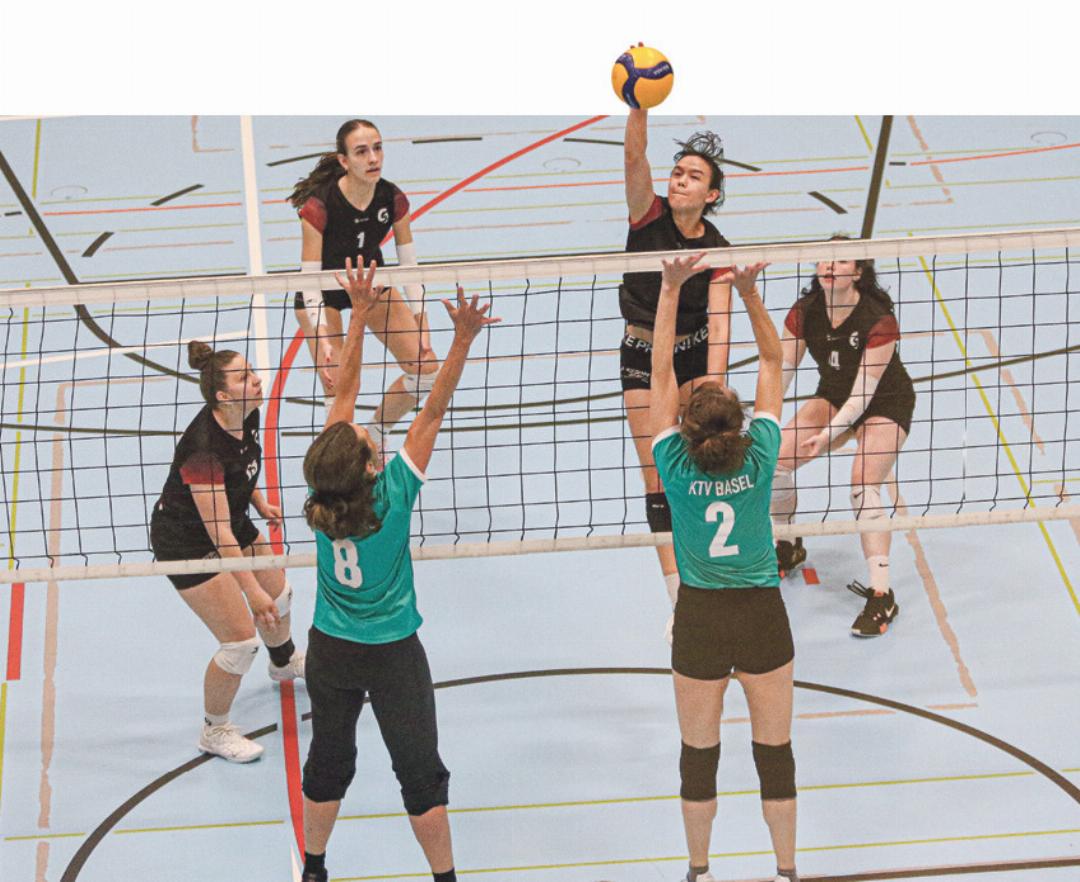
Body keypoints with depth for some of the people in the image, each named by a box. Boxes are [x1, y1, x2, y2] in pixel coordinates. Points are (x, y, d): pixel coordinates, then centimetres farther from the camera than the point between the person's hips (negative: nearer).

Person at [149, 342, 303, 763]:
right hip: (187, 542, -8)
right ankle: (214, 731, 17)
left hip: (231, 519, 8)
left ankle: (284, 662, 60)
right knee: (241, 641, -7)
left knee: (278, 594, 26)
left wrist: (259, 501, 0)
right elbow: (218, 533, -34)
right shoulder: (203, 447, -37)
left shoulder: (248, 417, -12)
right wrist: (253, 592, -33)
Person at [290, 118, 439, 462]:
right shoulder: (318, 206, -33)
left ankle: (373, 439, 20)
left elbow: (409, 267, -9)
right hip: (323, 293, -5)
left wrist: (421, 325, -13)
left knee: (426, 369, -2)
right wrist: (322, 339, -37)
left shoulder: (393, 199, -20)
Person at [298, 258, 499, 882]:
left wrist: (360, 317, -8)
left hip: (331, 650, 4)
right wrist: (463, 341, -26)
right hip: (394, 655, -4)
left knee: (329, 760, 20)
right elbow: (434, 412, -23)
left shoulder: (323, 490, -17)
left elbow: (344, 395, -10)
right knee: (421, 769, 9)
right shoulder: (394, 494, -26)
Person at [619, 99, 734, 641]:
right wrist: (639, 107, -48)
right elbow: (635, 155, -30)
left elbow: (718, 323, -22)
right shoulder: (648, 216, -12)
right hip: (642, 357, 0)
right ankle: (681, 603, 4)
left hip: (695, 354, 0)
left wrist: (713, 385, -36)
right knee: (658, 482, -2)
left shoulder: (716, 250, -11)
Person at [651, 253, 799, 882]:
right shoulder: (760, 460, -14)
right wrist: (750, 293, -8)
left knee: (699, 754, 15)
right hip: (764, 617, 0)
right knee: (775, 751, 13)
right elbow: (773, 363, -4)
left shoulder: (676, 468, -14)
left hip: (700, 620, 0)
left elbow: (661, 371, -9)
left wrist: (673, 288, -9)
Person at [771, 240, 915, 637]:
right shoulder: (804, 312, -16)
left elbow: (863, 392, -31)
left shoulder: (879, 320, -31)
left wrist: (828, 435, -41)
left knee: (863, 485, -25)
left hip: (885, 404, -5)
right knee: (775, 461, -10)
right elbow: (780, 373, -15)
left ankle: (881, 596, -19)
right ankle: (786, 549, 17)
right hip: (834, 397, 5)